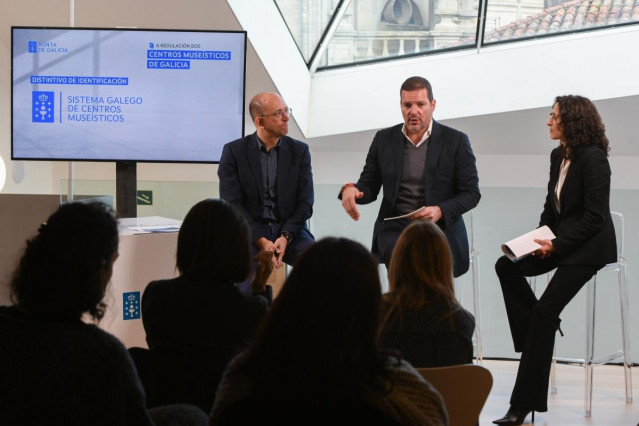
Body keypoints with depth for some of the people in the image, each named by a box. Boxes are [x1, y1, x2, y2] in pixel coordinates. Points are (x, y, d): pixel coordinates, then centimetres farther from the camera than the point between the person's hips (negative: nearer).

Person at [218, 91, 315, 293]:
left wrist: (285, 238, -15)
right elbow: (232, 203, -6)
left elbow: (305, 202, 2)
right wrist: (260, 240, -18)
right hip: (249, 231, -2)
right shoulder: (234, 151, 0)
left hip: (289, 230, 2)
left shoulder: (299, 151, 6)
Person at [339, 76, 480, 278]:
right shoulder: (384, 139, 10)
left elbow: (471, 193, 2)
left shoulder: (456, 141, 2)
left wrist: (440, 211, -17)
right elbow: (369, 187, 13)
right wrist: (351, 190, -12)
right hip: (395, 229, 1)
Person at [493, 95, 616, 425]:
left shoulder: (593, 159, -17)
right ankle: (537, 335, -1)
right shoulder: (558, 156, 9)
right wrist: (540, 238, -2)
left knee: (545, 310, -18)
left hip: (591, 246, -9)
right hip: (563, 241, 9)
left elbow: (594, 217, -19)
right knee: (507, 266, -12)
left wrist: (556, 246, -21)